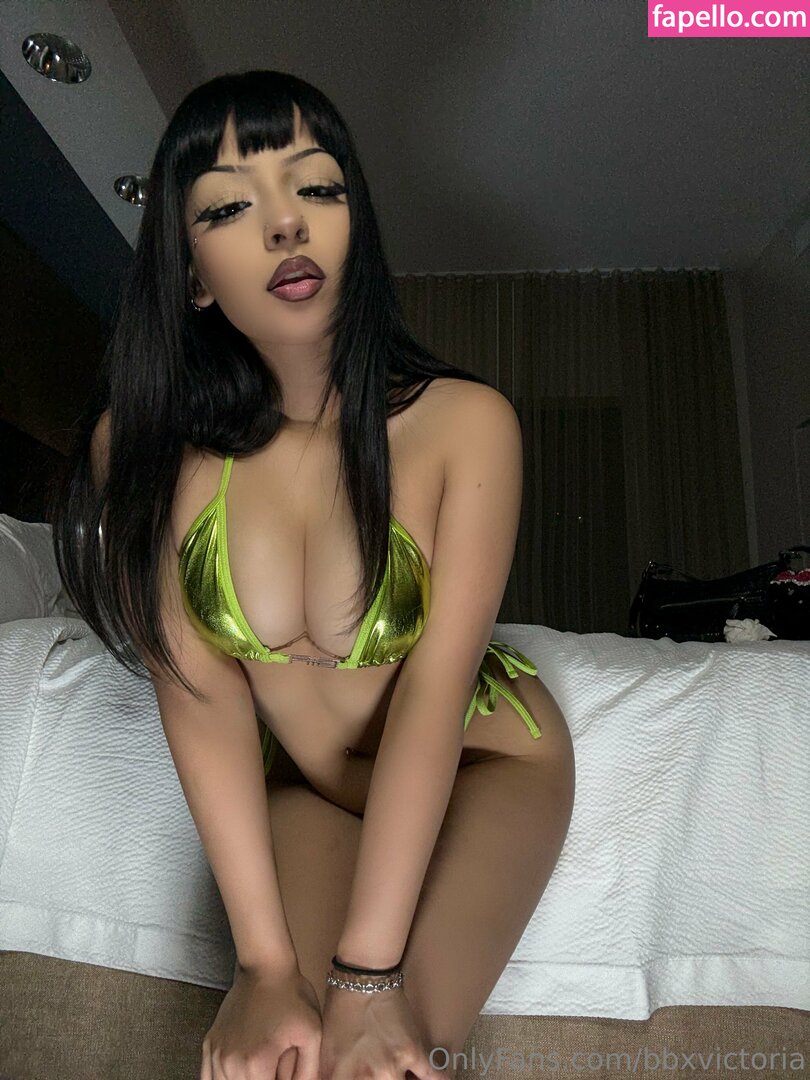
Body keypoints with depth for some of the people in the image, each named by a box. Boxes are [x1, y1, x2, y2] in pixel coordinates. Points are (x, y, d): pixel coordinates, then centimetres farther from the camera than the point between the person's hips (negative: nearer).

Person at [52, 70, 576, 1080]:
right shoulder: (144, 444, -15)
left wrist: (367, 973, -24)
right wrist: (266, 961, -21)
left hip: (481, 759, -1)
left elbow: (434, 686, -24)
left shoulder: (464, 422, -21)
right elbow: (197, 685, -18)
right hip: (299, 786, 2)